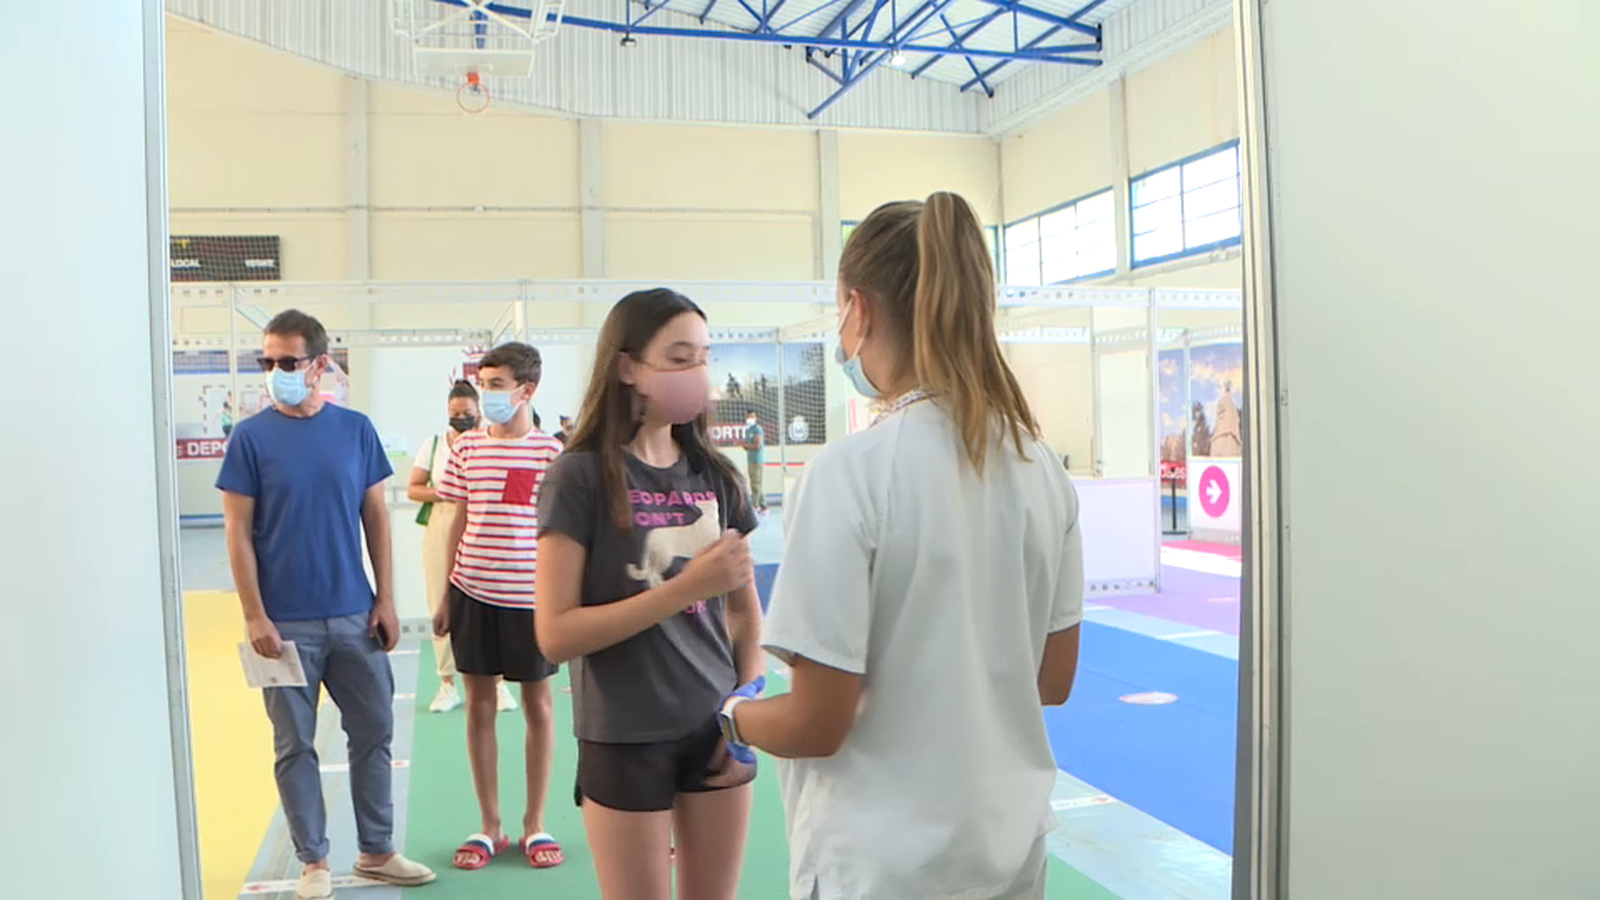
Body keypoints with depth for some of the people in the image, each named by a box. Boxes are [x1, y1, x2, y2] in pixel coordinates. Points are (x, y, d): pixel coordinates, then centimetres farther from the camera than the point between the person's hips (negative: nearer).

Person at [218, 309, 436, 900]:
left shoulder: (356, 429, 2)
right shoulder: (251, 437, -5)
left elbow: (376, 517, 6)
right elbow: (238, 532, -4)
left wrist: (385, 599, 3)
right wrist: (255, 616, -9)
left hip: (355, 617, 3)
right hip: (286, 623, -2)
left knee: (373, 733, 10)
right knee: (295, 745, 7)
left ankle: (376, 852, 26)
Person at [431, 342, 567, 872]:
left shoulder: (550, 450, -5)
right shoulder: (467, 446, 4)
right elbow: (460, 523, 10)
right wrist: (445, 595, 9)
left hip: (529, 595, -3)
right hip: (472, 591, 3)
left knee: (538, 704, 8)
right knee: (479, 703, 9)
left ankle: (535, 825, 21)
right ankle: (489, 826, 22)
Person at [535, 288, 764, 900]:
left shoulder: (715, 474, 3)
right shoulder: (581, 476, -10)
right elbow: (555, 635, -16)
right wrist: (687, 586, -22)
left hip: (716, 730, 4)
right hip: (626, 740, -4)